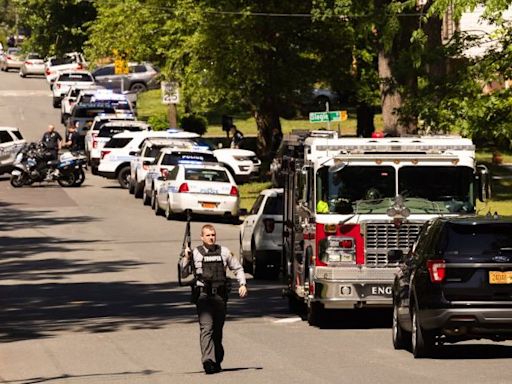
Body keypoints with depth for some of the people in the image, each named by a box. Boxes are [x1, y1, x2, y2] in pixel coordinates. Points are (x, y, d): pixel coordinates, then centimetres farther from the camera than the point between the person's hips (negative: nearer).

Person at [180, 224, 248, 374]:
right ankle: (208, 361, -27)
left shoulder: (224, 252, 13)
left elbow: (238, 268, 22)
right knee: (206, 327, -17)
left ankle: (217, 361, 22)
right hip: (203, 295, -3)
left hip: (220, 295, 3)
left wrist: (242, 284, 9)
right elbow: (183, 274, 5)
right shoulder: (195, 254, 5)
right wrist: (186, 259, -9)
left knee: (218, 330, 9)